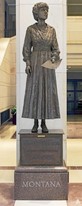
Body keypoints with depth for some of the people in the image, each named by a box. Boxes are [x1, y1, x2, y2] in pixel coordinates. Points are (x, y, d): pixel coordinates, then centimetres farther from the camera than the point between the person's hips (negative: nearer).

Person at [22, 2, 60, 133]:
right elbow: (26, 48, 3)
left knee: (47, 92, -1)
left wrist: (54, 59, -15)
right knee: (34, 92, -3)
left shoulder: (52, 30, 10)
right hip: (35, 63, -1)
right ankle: (35, 123, 8)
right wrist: (27, 64, -11)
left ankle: (44, 123, 9)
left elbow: (55, 48, 7)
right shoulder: (30, 29, 4)